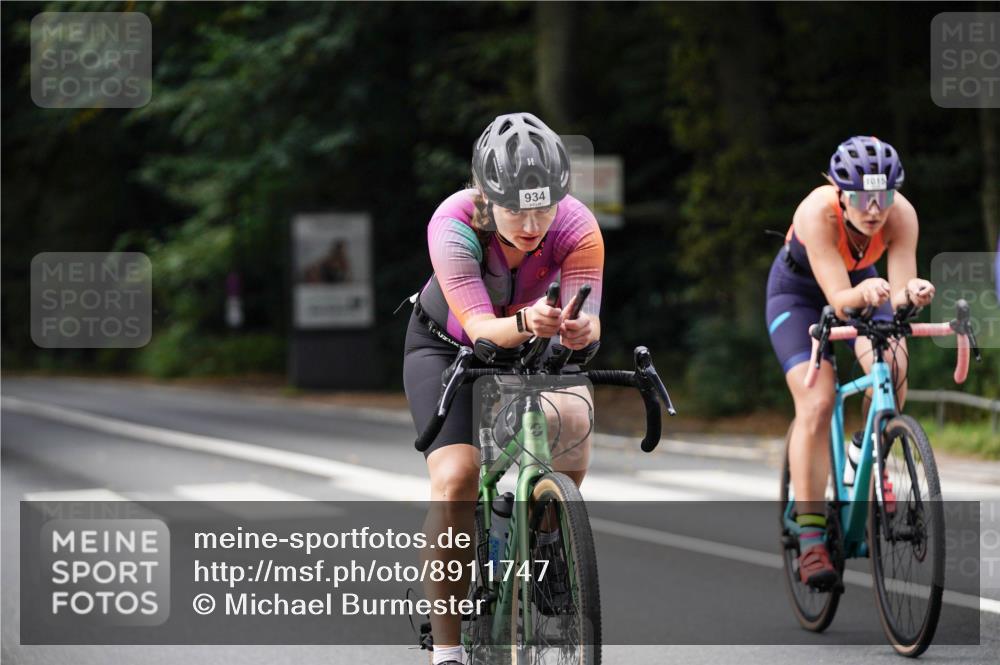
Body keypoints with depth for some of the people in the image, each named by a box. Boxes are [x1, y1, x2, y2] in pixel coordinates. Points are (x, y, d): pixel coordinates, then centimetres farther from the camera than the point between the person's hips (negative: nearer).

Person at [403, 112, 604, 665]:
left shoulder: (577, 227, -29)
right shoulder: (453, 225, -35)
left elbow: (585, 316, -38)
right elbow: (480, 327, -42)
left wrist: (581, 329, -62)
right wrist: (525, 324, -63)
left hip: (531, 345, 2)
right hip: (447, 345, -2)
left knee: (571, 420, -30)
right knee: (457, 477, -23)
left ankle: (548, 535, 0)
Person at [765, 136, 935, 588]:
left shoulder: (901, 215, -29)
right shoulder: (818, 213, -37)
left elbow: (899, 294, -32)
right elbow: (839, 300, -41)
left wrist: (912, 293, -54)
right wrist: (864, 293, -61)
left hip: (861, 284, 3)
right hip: (798, 293, -3)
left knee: (891, 365, -27)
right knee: (816, 403, -21)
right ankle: (810, 538, -17)